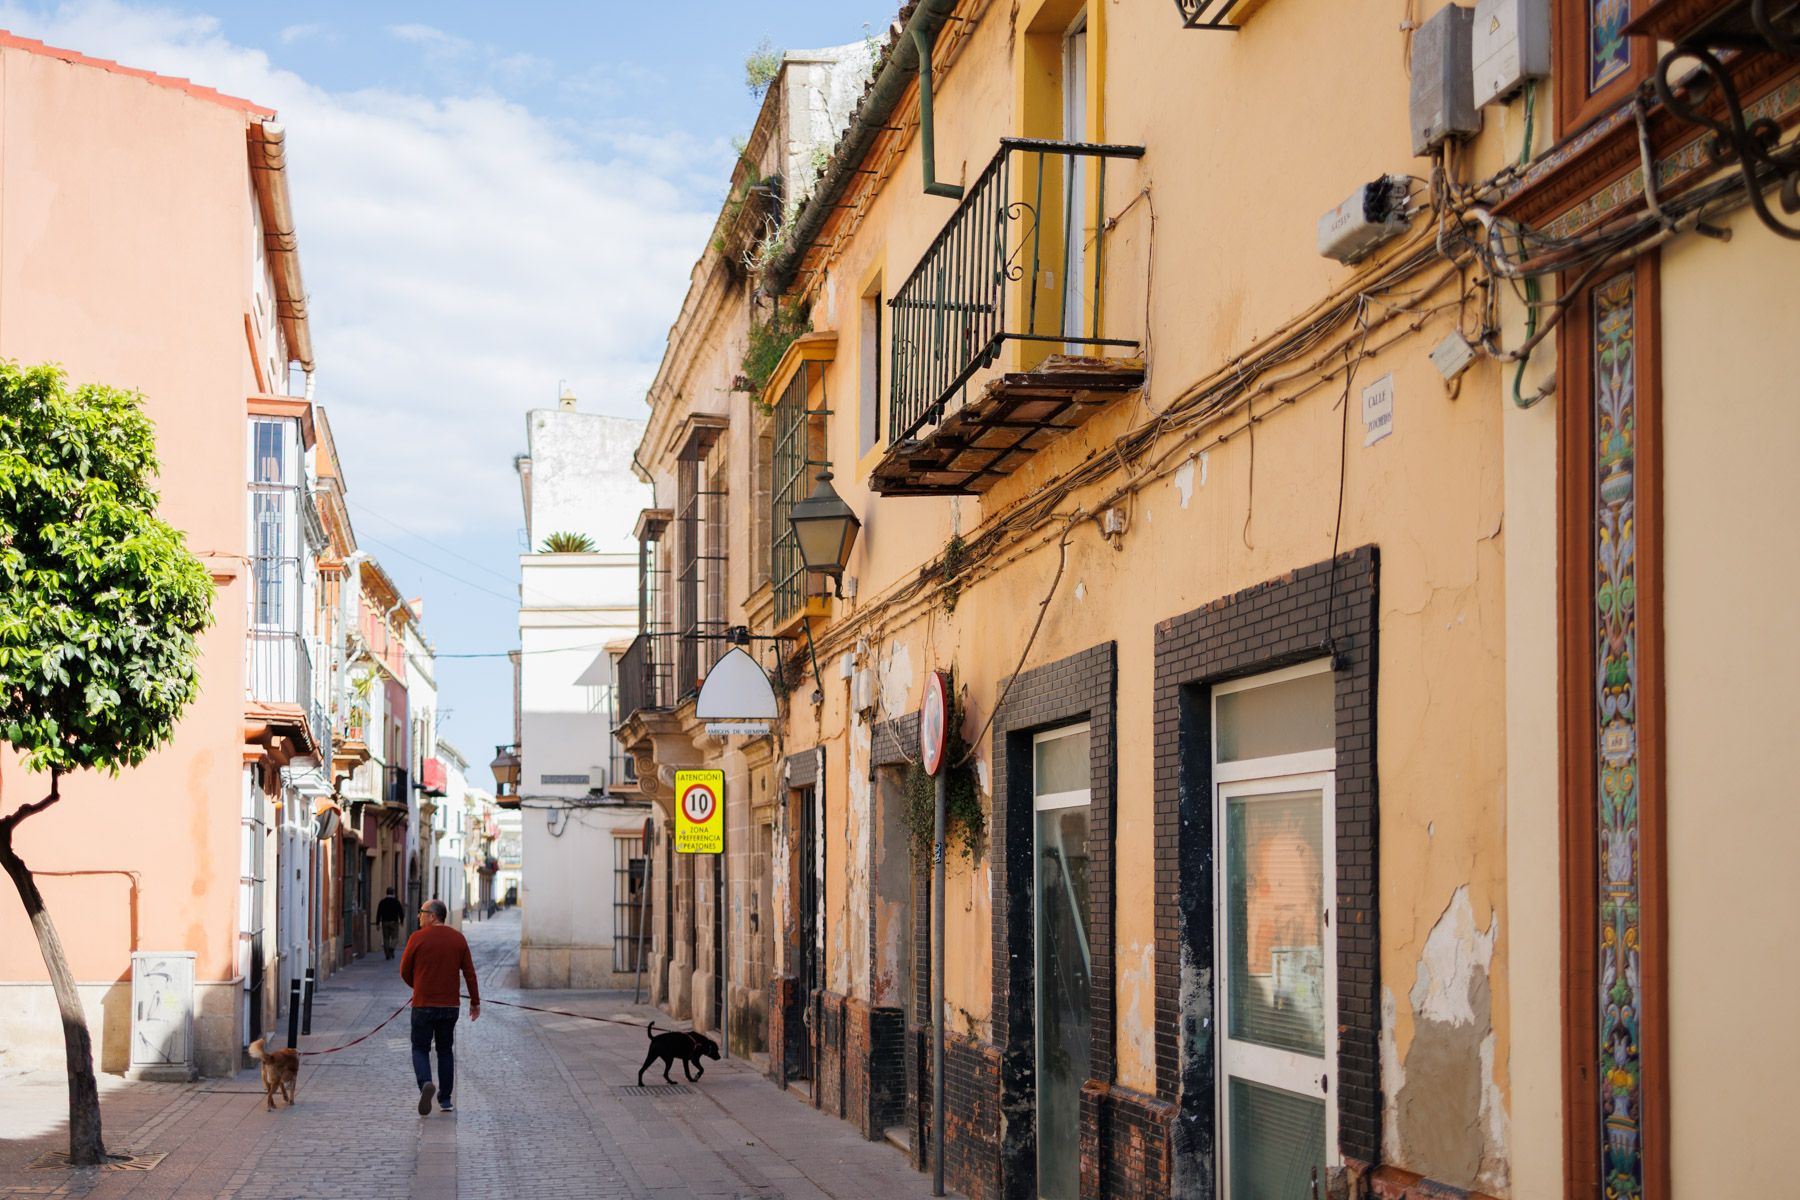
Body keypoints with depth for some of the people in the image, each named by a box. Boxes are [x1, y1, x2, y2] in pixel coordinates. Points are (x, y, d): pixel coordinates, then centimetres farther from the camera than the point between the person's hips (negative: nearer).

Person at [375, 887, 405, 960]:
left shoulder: (382, 902, 4)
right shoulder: (396, 901, -2)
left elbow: (378, 913, 3)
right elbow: (401, 912, 1)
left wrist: (377, 923, 7)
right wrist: (401, 921, 15)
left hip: (385, 922, 2)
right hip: (394, 922, -2)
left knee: (386, 938, 8)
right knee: (395, 937, 3)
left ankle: (388, 954, 5)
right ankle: (391, 948, -22)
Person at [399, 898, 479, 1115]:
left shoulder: (418, 938, -8)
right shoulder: (458, 939, 1)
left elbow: (405, 971, -1)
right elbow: (469, 973, 2)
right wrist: (475, 1002, 10)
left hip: (423, 1005, -3)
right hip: (450, 1006, 3)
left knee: (420, 1049, 7)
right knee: (445, 1051, 14)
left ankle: (425, 1084, -20)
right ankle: (445, 1100, 14)